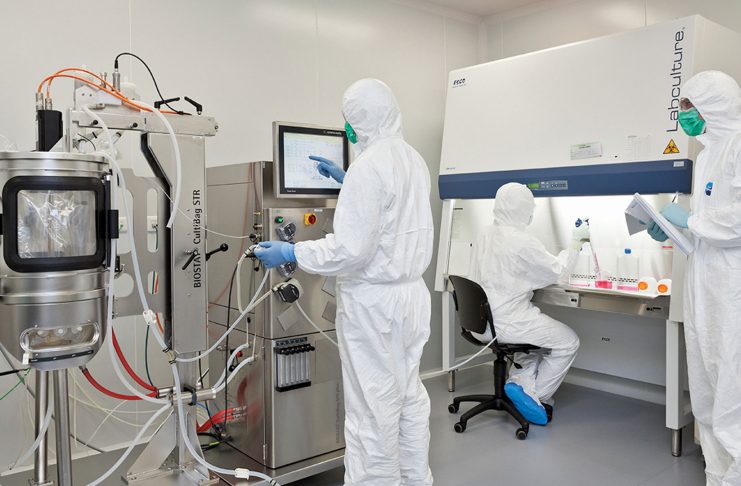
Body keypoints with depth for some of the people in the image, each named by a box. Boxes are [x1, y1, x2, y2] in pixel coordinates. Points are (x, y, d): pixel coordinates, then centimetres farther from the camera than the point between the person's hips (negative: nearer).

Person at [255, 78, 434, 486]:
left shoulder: (369, 164, -18)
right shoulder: (414, 159, 9)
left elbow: (351, 249, -22)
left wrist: (290, 253, -12)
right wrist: (346, 181, 28)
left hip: (373, 301, -9)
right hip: (411, 294, 9)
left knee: (372, 406, 3)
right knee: (409, 396, 19)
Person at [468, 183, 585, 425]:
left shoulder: (485, 236, 5)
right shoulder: (523, 242, -20)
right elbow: (557, 271, -8)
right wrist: (576, 243, 6)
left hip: (483, 320, 8)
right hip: (506, 322, -8)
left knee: (541, 330, 29)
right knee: (568, 341, 10)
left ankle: (520, 382, 16)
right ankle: (535, 396, 14)